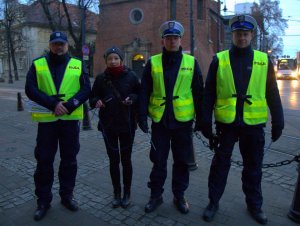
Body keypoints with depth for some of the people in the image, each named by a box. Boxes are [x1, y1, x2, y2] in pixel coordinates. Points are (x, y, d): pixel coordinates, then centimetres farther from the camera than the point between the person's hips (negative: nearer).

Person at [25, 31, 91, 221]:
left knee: (69, 159, 10)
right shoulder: (37, 64, 5)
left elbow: (86, 89, -2)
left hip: (71, 119, 1)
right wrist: (53, 104, -18)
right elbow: (30, 89, -5)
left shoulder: (78, 65, 6)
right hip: (46, 119, 0)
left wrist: (69, 105, -17)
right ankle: (43, 200, 22)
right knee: (44, 160, 6)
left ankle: (67, 195, 28)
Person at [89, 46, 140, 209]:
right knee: (113, 160, 9)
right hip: (108, 124, 2)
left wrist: (132, 99, -16)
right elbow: (93, 96, 10)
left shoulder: (131, 76, -2)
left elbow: (140, 95, 4)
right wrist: (96, 101, -12)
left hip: (127, 124, -1)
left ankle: (127, 193, 24)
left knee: (126, 159, 7)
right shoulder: (101, 78, 3)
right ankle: (116, 193, 25)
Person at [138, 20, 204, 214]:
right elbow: (144, 92, 1)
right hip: (159, 120, 0)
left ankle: (179, 195, 30)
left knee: (182, 161, 11)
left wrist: (200, 119, 2)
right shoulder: (152, 62, 2)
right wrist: (142, 116, -6)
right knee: (158, 160, 10)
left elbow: (198, 93, 3)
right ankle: (156, 194, 28)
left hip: (183, 120, 0)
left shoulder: (191, 62, 2)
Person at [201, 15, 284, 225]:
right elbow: (209, 93, -1)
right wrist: (206, 121, -5)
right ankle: (213, 202, 26)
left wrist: (278, 122, 3)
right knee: (220, 164, 10)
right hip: (226, 122, -1)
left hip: (254, 124, 2)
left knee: (253, 167, 15)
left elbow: (273, 95, 5)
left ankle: (254, 204, 34)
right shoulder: (219, 60, -1)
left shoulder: (264, 60, 2)